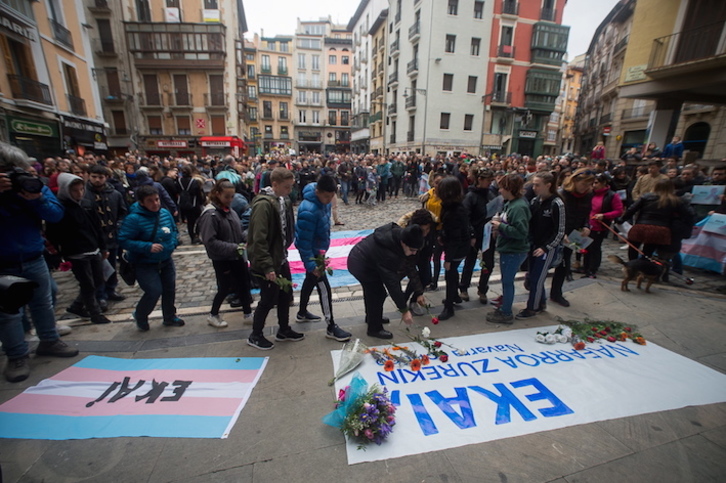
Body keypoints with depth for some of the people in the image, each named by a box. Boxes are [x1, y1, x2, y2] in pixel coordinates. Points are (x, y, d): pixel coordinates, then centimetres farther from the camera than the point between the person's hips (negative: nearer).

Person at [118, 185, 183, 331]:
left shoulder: (165, 213, -4)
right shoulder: (134, 219, -21)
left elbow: (174, 229, 13)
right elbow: (123, 240, -21)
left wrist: (173, 243, -5)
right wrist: (147, 246, -29)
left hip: (166, 260, 6)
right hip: (145, 264, -6)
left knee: (170, 289, 13)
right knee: (154, 291, -11)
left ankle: (170, 317, 34)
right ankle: (140, 317, 21)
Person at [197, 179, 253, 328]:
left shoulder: (229, 210, 4)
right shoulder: (210, 214, -18)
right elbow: (209, 241, -23)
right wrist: (232, 247, -27)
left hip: (236, 256, 6)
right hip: (221, 259, -6)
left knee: (244, 284, 13)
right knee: (225, 288, 8)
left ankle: (248, 313, 29)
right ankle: (213, 316, 33)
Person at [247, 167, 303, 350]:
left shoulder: (284, 200, 5)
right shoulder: (263, 204, -22)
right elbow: (259, 239, -25)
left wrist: (285, 250, 14)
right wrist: (267, 266, -25)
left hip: (281, 258, 9)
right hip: (267, 262, -8)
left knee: (286, 295, 17)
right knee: (268, 300, 5)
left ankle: (284, 330, 36)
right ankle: (255, 336, 26)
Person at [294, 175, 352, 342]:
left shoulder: (323, 201, -4)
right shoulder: (308, 210, -31)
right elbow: (304, 241, -28)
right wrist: (310, 264, -26)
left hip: (318, 249, 9)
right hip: (311, 252, -9)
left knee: (310, 280, 23)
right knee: (324, 288, -4)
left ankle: (302, 313, 43)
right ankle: (331, 328, 8)